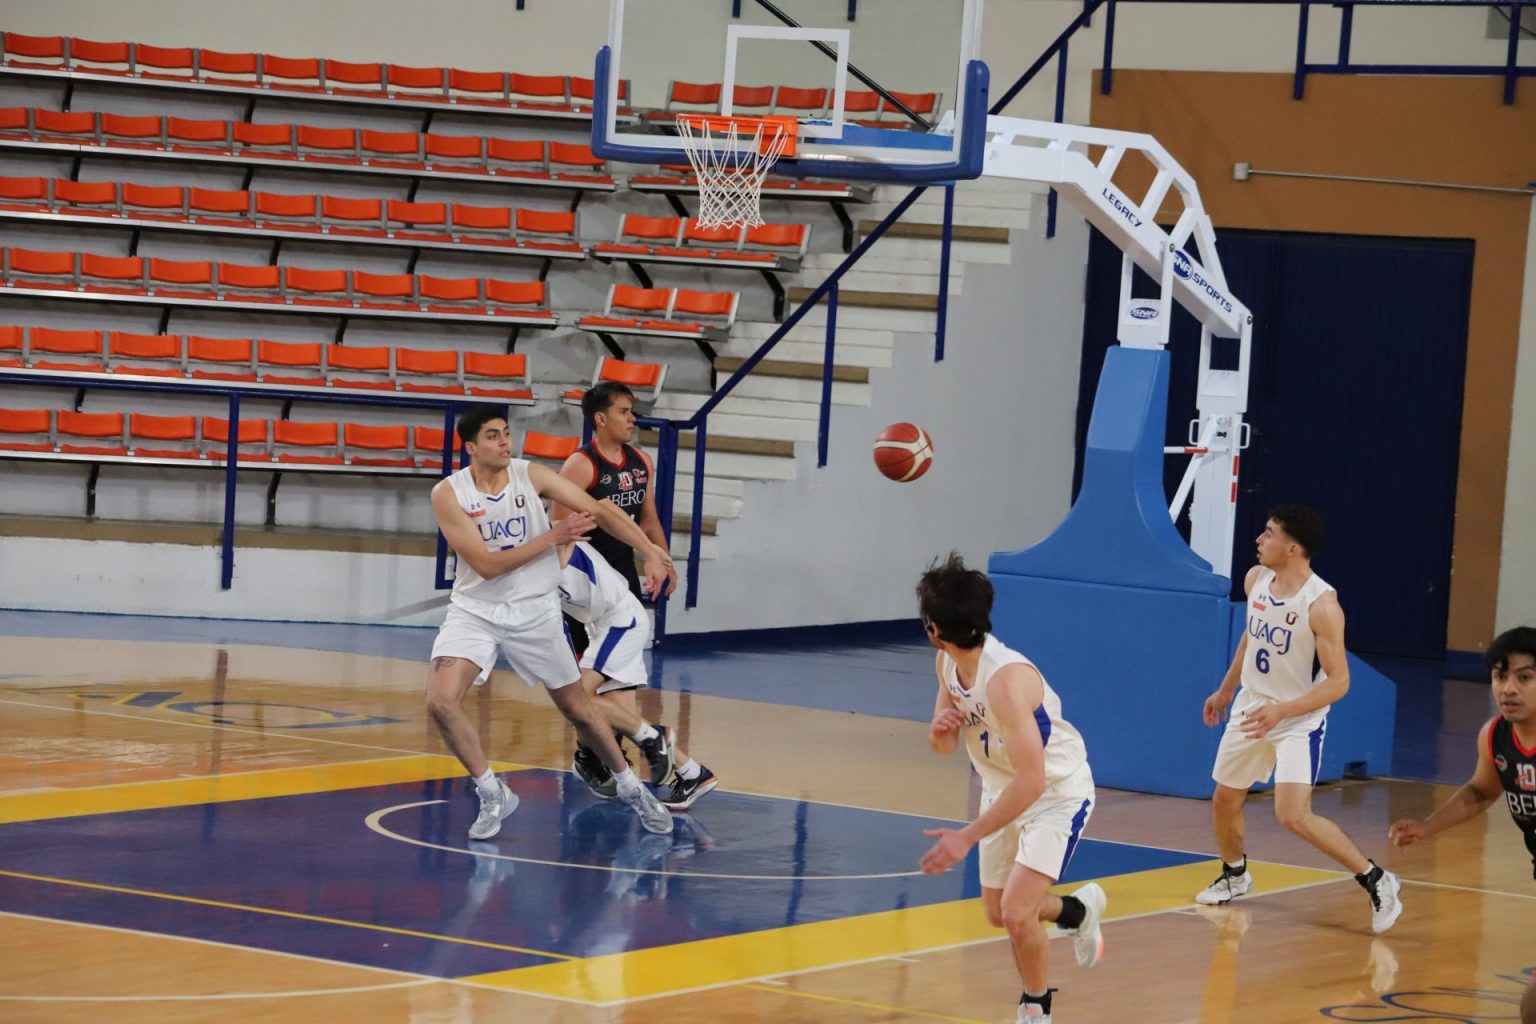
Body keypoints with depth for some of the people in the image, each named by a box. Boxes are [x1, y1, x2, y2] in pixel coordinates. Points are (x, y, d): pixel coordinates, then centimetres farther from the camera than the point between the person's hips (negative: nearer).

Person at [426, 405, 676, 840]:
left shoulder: (531, 476, -9)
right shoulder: (448, 493, -13)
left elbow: (599, 510, -10)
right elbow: (486, 564, -18)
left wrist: (650, 551, -22)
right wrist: (553, 537, -21)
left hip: (534, 610, 1)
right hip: (475, 609, -1)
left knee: (578, 709, 10)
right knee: (440, 702, -20)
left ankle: (630, 788, 33)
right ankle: (493, 795, 0)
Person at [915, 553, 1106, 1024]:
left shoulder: (1007, 677, -35)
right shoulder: (947, 663, -9)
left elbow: (1031, 781, -37)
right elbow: (945, 745, 6)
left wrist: (968, 837, -38)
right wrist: (940, 730, -20)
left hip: (1057, 793, -8)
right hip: (1002, 788, 8)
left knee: (1017, 913, -20)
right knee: (997, 912, 18)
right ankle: (1079, 909, 47)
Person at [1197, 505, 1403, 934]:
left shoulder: (1321, 605, -25)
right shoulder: (1256, 579, -3)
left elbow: (1338, 682, -23)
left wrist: (1281, 711, -32)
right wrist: (1225, 689, 24)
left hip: (1299, 721, -7)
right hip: (1251, 707, 7)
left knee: (1293, 815, -19)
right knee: (1224, 800, 16)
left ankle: (1377, 882, -6)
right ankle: (1234, 875, 43)